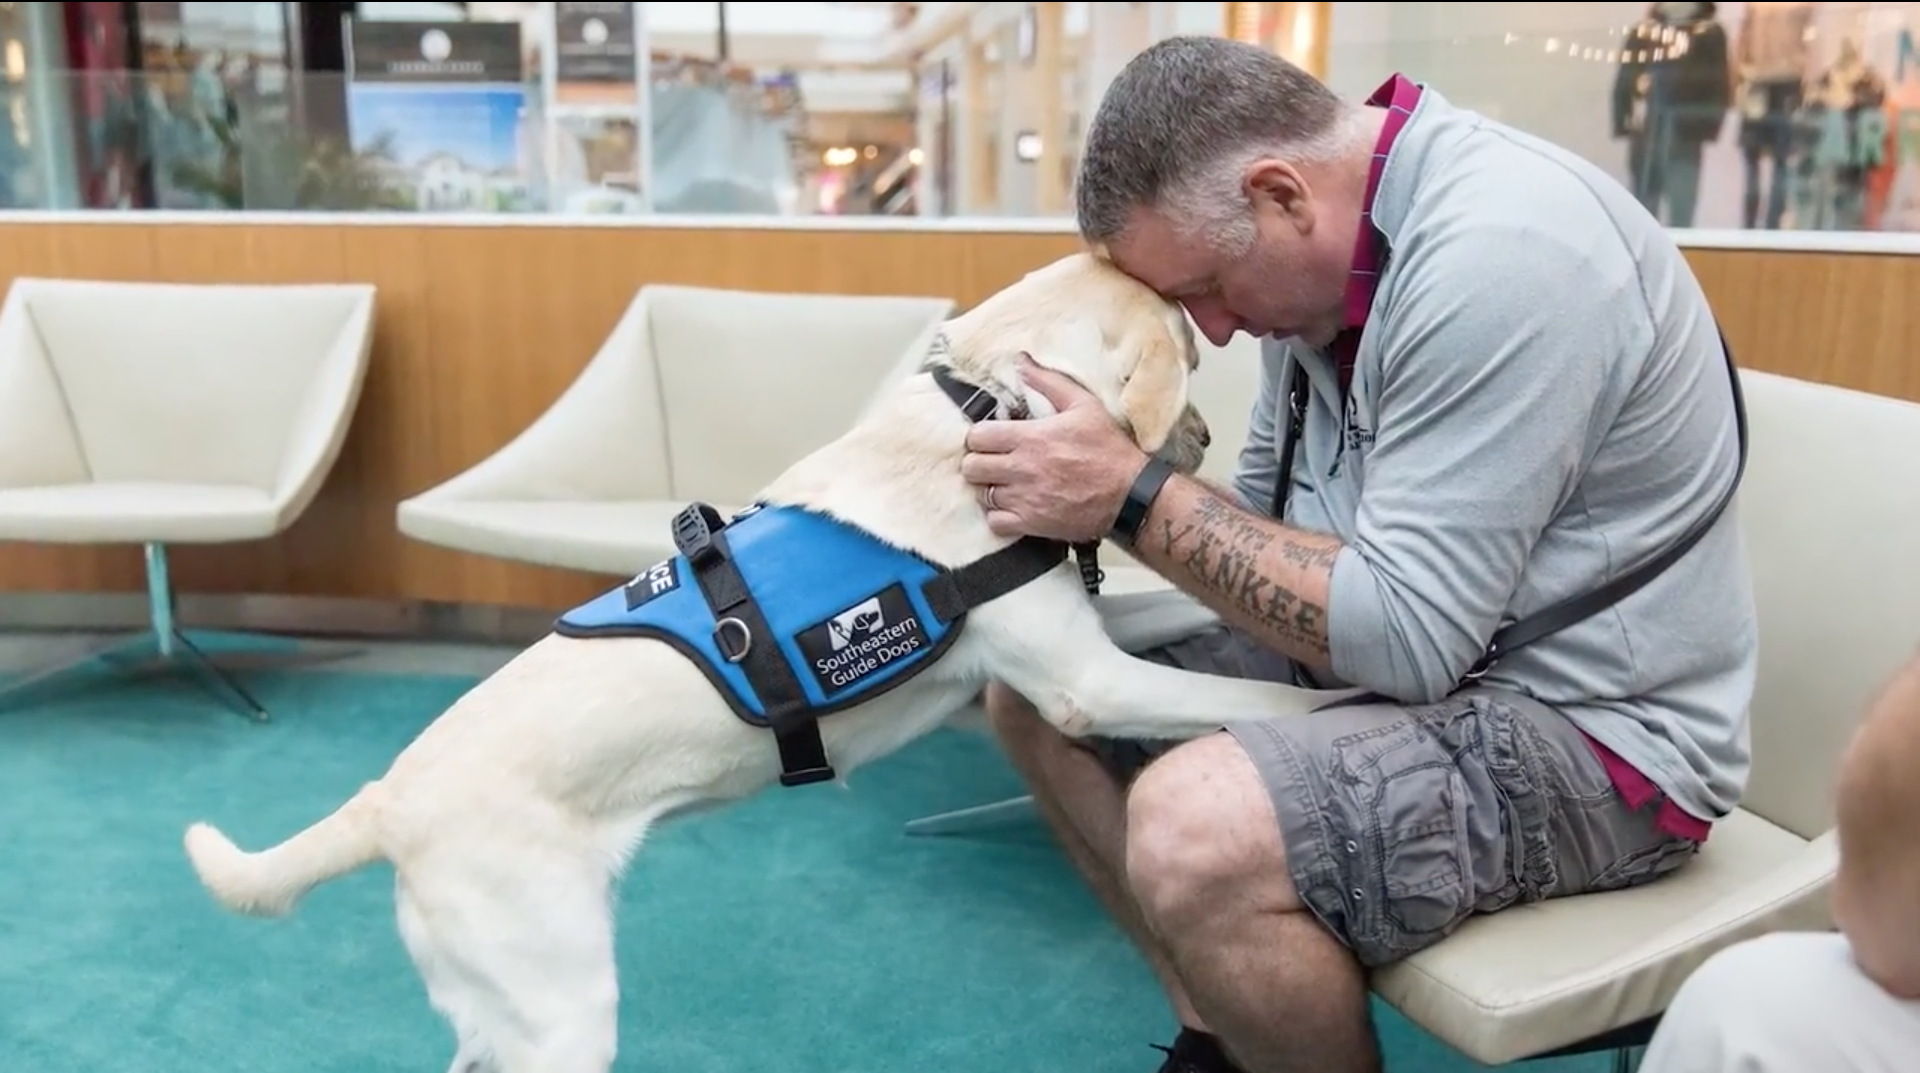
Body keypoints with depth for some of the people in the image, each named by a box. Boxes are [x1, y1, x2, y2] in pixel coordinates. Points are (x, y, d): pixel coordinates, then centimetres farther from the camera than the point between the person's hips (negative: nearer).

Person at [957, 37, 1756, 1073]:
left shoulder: (1498, 254, -25)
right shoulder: (1323, 233, 2)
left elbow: (1407, 635, -26)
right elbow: (1271, 499, 11)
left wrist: (1134, 498, -24)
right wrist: (1084, 514, -6)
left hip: (1585, 725, -9)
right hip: (1418, 642, 9)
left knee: (1193, 831, -33)